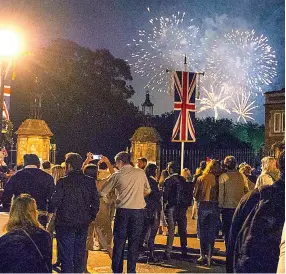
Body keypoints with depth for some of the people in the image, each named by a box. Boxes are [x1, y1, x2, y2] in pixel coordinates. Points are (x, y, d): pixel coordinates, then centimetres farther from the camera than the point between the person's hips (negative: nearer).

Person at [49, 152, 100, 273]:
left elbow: (55, 201, -15)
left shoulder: (63, 182, -14)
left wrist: (50, 211, 5)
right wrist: (91, 217, 14)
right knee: (79, 254, 16)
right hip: (83, 224, 4)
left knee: (66, 255, 5)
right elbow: (96, 202, 3)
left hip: (65, 223, -4)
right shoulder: (90, 181, 0)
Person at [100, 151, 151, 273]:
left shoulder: (117, 175, -2)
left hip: (123, 210, -1)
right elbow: (148, 191, 14)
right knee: (134, 242, 8)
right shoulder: (141, 173, 2)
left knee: (119, 242, 8)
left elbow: (102, 192, 3)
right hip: (138, 210, 1)